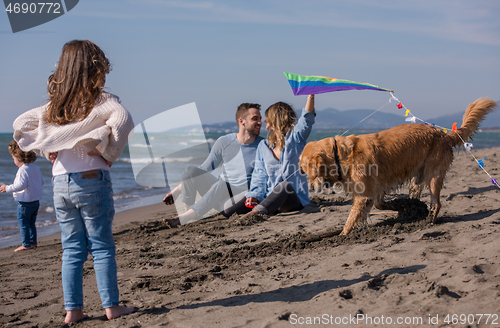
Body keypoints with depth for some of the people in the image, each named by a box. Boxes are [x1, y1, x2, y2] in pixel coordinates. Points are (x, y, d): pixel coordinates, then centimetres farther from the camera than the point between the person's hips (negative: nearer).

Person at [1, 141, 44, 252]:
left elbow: (21, 185, -27)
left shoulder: (23, 170, -19)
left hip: (25, 202, -9)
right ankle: (33, 242, 22)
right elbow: (41, 182, 18)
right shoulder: (35, 168, 8)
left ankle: (26, 244, 4)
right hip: (36, 201, 9)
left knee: (23, 223, 2)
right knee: (31, 223, 18)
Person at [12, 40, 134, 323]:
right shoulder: (103, 101, -7)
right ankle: (112, 305, 8)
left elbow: (20, 124, 13)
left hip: (60, 183, 5)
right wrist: (109, 153, -15)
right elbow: (123, 120, -26)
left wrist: (45, 150, 11)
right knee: (102, 247, 4)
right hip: (92, 180, -5)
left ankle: (73, 309, 13)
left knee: (72, 250, 11)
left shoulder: (54, 105, 10)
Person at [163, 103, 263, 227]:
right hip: (219, 193, 3)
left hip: (243, 195, -3)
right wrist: (177, 190, 5)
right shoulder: (224, 142, 5)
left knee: (221, 185, -36)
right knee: (190, 171, -17)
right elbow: (203, 170, 11)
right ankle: (188, 211, -21)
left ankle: (182, 218, -36)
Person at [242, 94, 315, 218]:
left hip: (295, 199, -5)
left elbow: (306, 119, -10)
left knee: (285, 185, -39)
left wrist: (310, 95, -23)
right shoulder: (263, 146, 17)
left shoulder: (295, 138, 7)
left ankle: (256, 212, -57)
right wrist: (254, 195, -6)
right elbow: (259, 174, 11)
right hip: (270, 199, 5)